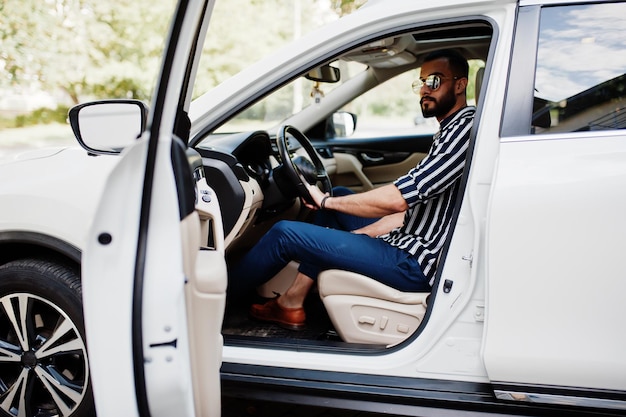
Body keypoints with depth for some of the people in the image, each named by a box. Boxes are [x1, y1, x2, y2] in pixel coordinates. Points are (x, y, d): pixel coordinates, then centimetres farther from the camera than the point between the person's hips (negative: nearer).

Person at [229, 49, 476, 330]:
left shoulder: (466, 127, -16)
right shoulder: (447, 131, 17)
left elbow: (398, 199, -23)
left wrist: (325, 201, -10)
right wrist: (358, 233, 12)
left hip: (416, 265, -11)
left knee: (286, 232, -8)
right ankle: (291, 304, 17)